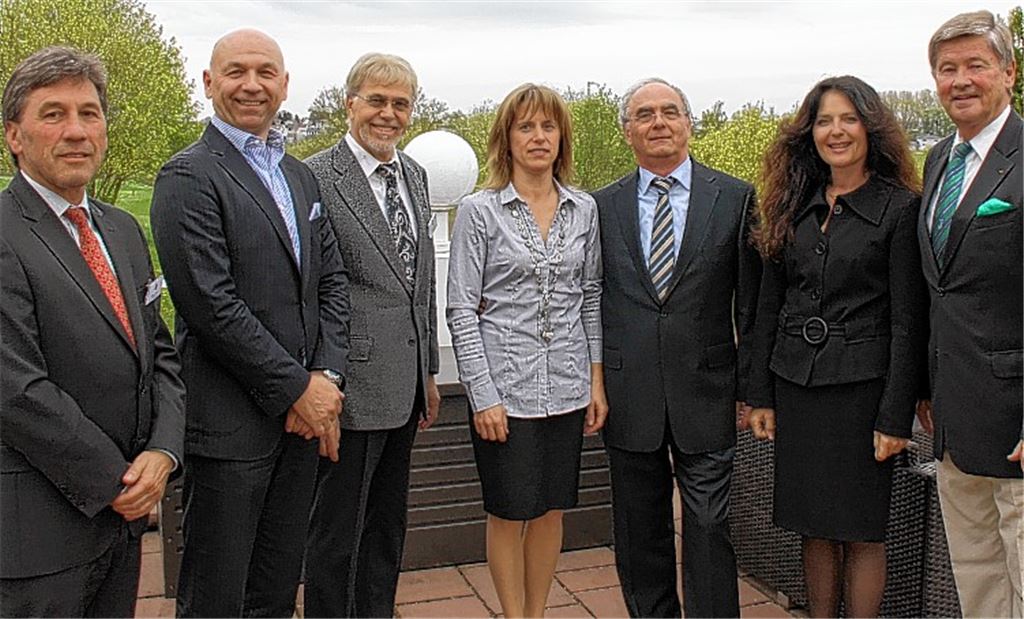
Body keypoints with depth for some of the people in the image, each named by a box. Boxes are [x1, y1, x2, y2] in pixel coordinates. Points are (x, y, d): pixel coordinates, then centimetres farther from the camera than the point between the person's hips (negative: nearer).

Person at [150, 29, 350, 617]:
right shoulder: (188, 177, -10)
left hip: (304, 412, 7)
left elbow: (332, 280, 10)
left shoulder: (301, 176, 14)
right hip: (231, 422, -6)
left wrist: (327, 378, -4)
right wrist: (297, 389, -14)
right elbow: (210, 304, -17)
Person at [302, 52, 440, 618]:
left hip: (404, 385, 8)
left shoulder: (414, 175, 12)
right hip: (353, 385, -7)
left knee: (387, 529, 21)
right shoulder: (316, 178, -12)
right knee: (337, 534, 7)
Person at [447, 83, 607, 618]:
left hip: (566, 386, 4)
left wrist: (597, 379, 6)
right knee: (509, 512, 7)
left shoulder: (584, 209, 7)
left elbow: (591, 298, 11)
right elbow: (461, 309, -7)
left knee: (552, 509, 13)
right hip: (504, 386, -3)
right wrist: (483, 396, -12)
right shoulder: (479, 211, -5)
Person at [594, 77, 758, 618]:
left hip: (705, 393, -1)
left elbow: (752, 302, 2)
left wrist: (751, 385, 0)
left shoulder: (736, 198, 1)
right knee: (639, 534, 13)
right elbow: (590, 303, 7)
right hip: (628, 395, 2)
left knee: (708, 529, 4)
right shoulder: (602, 206, 5)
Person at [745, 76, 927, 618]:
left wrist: (895, 416, -11)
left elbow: (908, 322, -7)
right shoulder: (793, 207, 8)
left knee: (861, 529, 6)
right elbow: (768, 306, 10)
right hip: (796, 387, 4)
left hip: (860, 387, -4)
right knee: (814, 527, 12)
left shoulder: (900, 208, -4)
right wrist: (759, 394, 6)